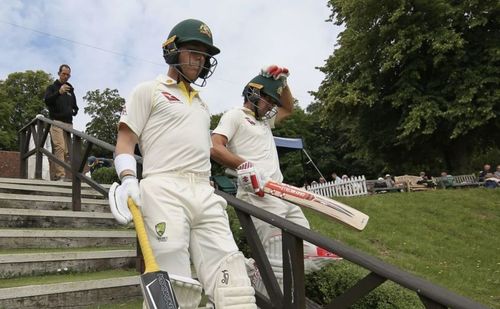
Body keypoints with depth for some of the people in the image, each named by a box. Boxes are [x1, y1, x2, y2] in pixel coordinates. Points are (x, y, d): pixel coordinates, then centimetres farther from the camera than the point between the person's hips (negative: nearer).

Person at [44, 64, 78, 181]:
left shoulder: (70, 90, 25)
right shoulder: (52, 87, 11)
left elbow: (75, 106, 33)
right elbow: (47, 101, -8)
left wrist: (74, 111, 8)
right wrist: (59, 92, -25)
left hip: (69, 123, 5)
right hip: (57, 122, -5)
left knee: (67, 150, -4)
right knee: (59, 147, -20)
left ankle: (57, 175, 0)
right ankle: (60, 176, -26)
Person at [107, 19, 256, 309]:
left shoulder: (202, 104, 30)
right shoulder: (148, 90, 12)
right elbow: (126, 138, 3)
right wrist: (129, 180, -13)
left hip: (205, 196, 6)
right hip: (164, 191, -5)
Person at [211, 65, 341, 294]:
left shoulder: (264, 121, 29)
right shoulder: (235, 116, 3)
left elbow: (288, 109, 43)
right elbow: (215, 147, -11)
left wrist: (282, 83, 28)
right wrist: (244, 165, -23)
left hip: (283, 195, 10)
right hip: (259, 196, -9)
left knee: (308, 254, 6)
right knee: (278, 263, -18)